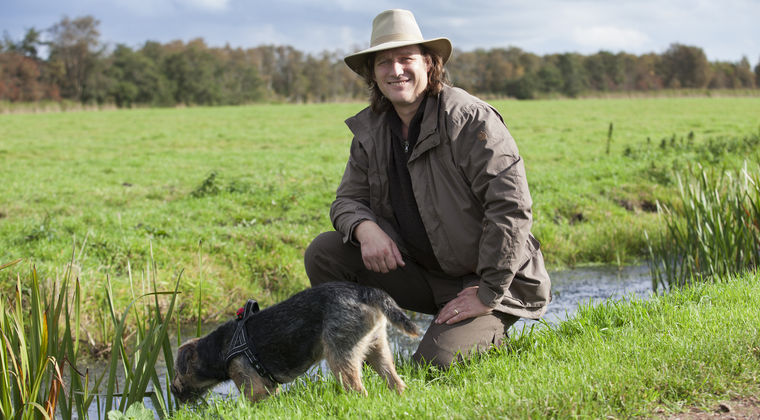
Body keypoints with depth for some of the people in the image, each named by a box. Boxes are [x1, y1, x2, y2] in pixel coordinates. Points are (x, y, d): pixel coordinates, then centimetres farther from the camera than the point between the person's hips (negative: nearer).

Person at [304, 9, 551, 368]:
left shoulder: (470, 119, -18)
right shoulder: (370, 130, 3)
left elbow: (511, 208, -22)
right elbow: (348, 199, 8)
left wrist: (489, 296, -22)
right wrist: (365, 228, -19)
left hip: (481, 280, -6)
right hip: (420, 270, 6)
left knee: (434, 363, -25)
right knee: (324, 252, -9)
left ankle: (492, 336, 9)